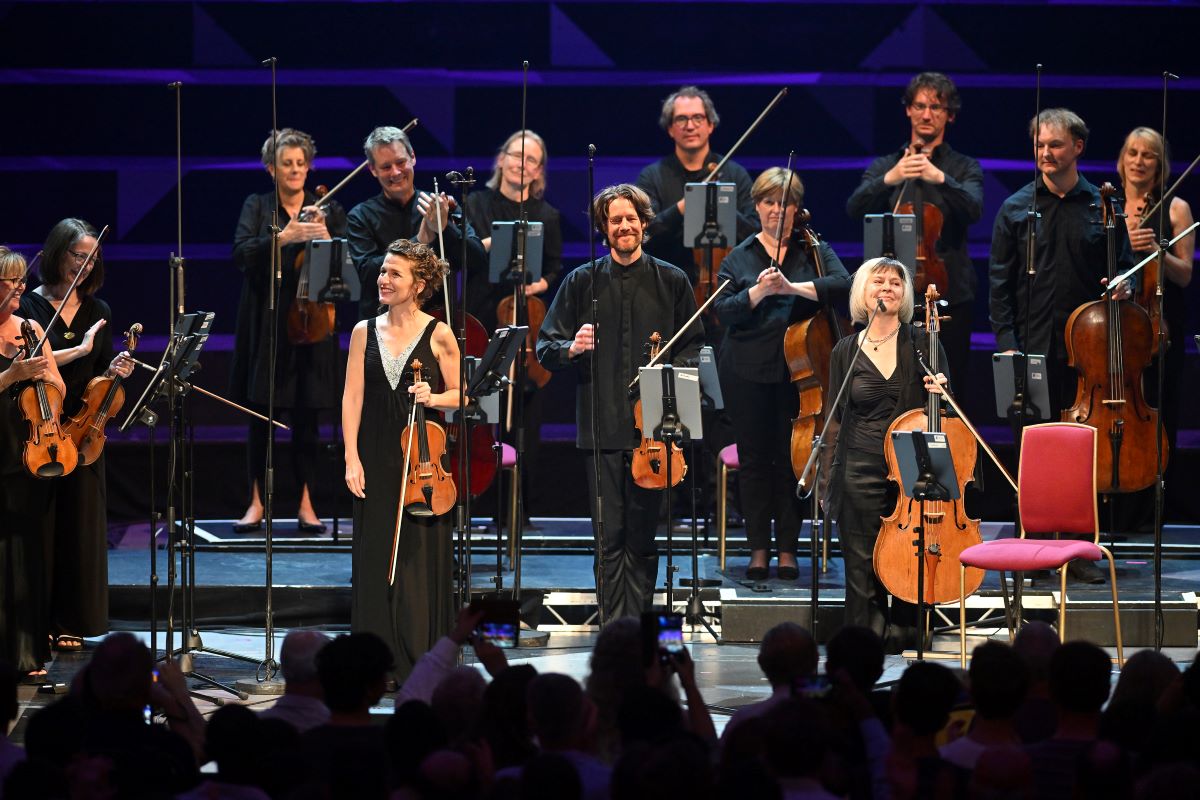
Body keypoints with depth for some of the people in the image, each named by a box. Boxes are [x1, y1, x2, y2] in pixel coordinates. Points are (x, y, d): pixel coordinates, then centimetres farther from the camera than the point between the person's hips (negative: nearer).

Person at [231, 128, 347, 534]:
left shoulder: (328, 209, 8)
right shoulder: (257, 206, 5)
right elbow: (241, 253, -12)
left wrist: (325, 237, -17)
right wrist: (285, 237, -24)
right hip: (264, 326, 0)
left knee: (306, 417, 0)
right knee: (260, 415, 2)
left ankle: (306, 504, 6)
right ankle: (256, 501, 9)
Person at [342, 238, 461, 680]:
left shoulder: (438, 335, 0)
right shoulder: (365, 332, 6)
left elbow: (459, 395, 6)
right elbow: (352, 398, 3)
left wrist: (434, 397, -16)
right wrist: (352, 458, -5)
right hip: (376, 460, 2)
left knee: (422, 558, 0)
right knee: (374, 558, 3)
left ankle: (423, 659, 7)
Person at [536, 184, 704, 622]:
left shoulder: (672, 282, 8)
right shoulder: (581, 283, 8)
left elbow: (692, 348, 10)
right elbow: (545, 347, 8)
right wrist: (572, 348, -14)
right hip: (602, 428, 0)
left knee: (643, 534, 4)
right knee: (609, 536, -2)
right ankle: (614, 626, 2)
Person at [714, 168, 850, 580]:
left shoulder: (814, 252, 7)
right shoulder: (740, 257, 9)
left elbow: (843, 285, -11)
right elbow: (724, 311, -2)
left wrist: (793, 287, -22)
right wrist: (758, 292, -19)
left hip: (798, 371, -1)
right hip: (748, 372, 1)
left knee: (791, 458, 0)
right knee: (755, 459, 3)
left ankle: (787, 547, 9)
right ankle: (758, 548, 11)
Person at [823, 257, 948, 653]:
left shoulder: (923, 346, 4)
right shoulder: (846, 352, 7)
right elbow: (836, 421, 12)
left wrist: (940, 393, -11)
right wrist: (826, 482, 8)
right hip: (862, 472, 0)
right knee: (863, 566, 1)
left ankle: (903, 636, 12)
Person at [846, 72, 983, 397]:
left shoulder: (965, 168, 9)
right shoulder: (884, 166, 12)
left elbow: (973, 209, -12)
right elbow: (855, 209, -5)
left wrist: (940, 178, -30)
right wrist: (889, 179, -24)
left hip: (949, 294, -1)